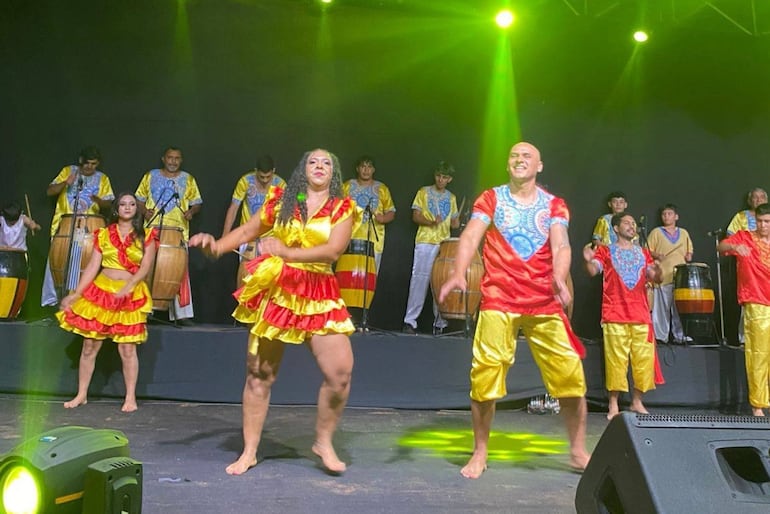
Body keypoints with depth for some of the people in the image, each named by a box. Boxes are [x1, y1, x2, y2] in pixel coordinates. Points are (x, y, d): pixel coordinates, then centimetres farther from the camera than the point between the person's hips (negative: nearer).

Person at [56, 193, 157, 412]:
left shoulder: (146, 236, 2)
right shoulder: (103, 234, 8)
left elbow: (145, 267, -8)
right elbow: (92, 267, 5)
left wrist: (128, 287, -22)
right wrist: (76, 294, -2)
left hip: (130, 296, -2)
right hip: (101, 291, 3)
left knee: (127, 348, -5)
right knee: (89, 346, 5)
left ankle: (130, 398, 4)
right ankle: (81, 395, 17)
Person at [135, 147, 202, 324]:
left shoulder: (188, 179, 10)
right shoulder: (150, 176, 12)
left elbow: (197, 203, 12)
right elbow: (139, 198, 15)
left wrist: (191, 211, -9)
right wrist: (145, 211, -4)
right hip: (152, 229, 1)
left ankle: (182, 313, -4)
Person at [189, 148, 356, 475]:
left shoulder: (342, 208, 1)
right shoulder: (281, 200, 7)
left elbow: (333, 250, -13)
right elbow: (247, 231, 10)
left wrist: (288, 253, -22)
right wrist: (217, 245, -7)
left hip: (318, 295, -1)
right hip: (276, 291, 1)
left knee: (340, 372, -12)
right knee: (259, 373, 6)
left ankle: (323, 442, 11)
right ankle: (249, 451, 20)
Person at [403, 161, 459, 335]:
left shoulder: (451, 198, 17)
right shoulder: (424, 192, 7)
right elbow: (415, 216, 0)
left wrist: (456, 223, -2)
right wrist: (431, 222, -17)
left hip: (445, 245, 3)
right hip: (425, 243, -3)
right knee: (420, 280, -8)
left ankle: (439, 323, 7)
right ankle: (410, 321, -6)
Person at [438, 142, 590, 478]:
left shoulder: (554, 205, 12)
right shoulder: (490, 199, 8)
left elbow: (561, 245, -4)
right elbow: (470, 238, -6)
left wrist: (560, 278, -26)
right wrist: (458, 273, -26)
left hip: (545, 303, 2)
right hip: (498, 301, -2)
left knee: (570, 375, 0)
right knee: (485, 375, -6)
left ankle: (578, 451, 19)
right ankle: (480, 453, 12)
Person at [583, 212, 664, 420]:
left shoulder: (643, 253, 19)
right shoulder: (606, 251, 8)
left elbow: (655, 278, 10)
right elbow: (593, 271, -9)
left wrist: (657, 270, -13)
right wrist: (589, 260, -31)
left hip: (641, 315, 4)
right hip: (614, 315, -4)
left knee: (644, 359, 3)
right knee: (616, 360, -6)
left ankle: (637, 401, 14)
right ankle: (613, 404, 0)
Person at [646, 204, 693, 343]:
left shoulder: (684, 233, 18)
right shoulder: (656, 232, 8)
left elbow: (689, 250, 27)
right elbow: (648, 250, 4)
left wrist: (689, 256, 6)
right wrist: (656, 255, -14)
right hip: (663, 276, -3)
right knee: (662, 307, -6)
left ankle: (680, 336, 8)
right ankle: (660, 336, 0)